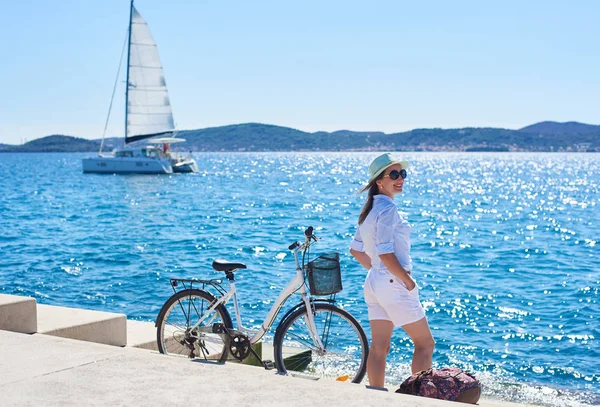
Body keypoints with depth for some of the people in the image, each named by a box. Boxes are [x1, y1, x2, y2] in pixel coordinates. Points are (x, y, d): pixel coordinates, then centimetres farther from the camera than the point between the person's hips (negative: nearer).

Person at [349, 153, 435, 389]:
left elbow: (356, 249, 17)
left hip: (373, 283, 9)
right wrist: (408, 281, -14)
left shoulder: (369, 209, 11)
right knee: (425, 343, 3)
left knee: (379, 347, 9)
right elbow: (386, 253, -24)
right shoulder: (388, 208, -17)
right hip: (394, 284, -9)